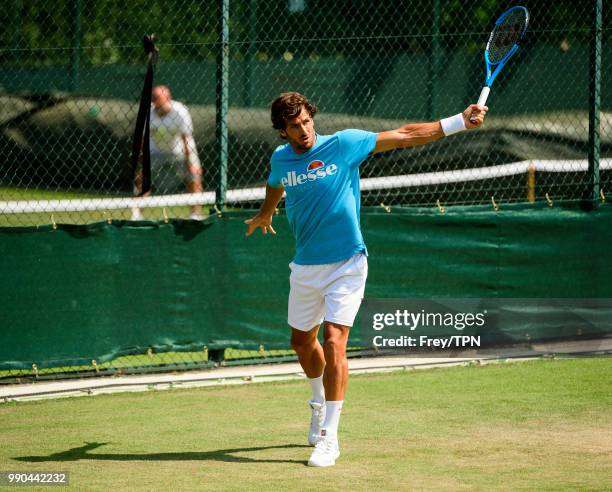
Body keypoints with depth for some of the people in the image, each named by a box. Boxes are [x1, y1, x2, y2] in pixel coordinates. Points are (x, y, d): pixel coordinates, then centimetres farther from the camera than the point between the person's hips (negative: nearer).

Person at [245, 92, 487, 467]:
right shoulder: (280, 159, 1)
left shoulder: (343, 144, -10)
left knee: (333, 344, -16)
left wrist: (460, 122, -15)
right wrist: (265, 214, 47)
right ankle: (320, 402, 49)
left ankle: (329, 437, -12)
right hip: (305, 266, 5)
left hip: (346, 264, -5)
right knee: (303, 342, 17)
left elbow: (403, 137, -9)